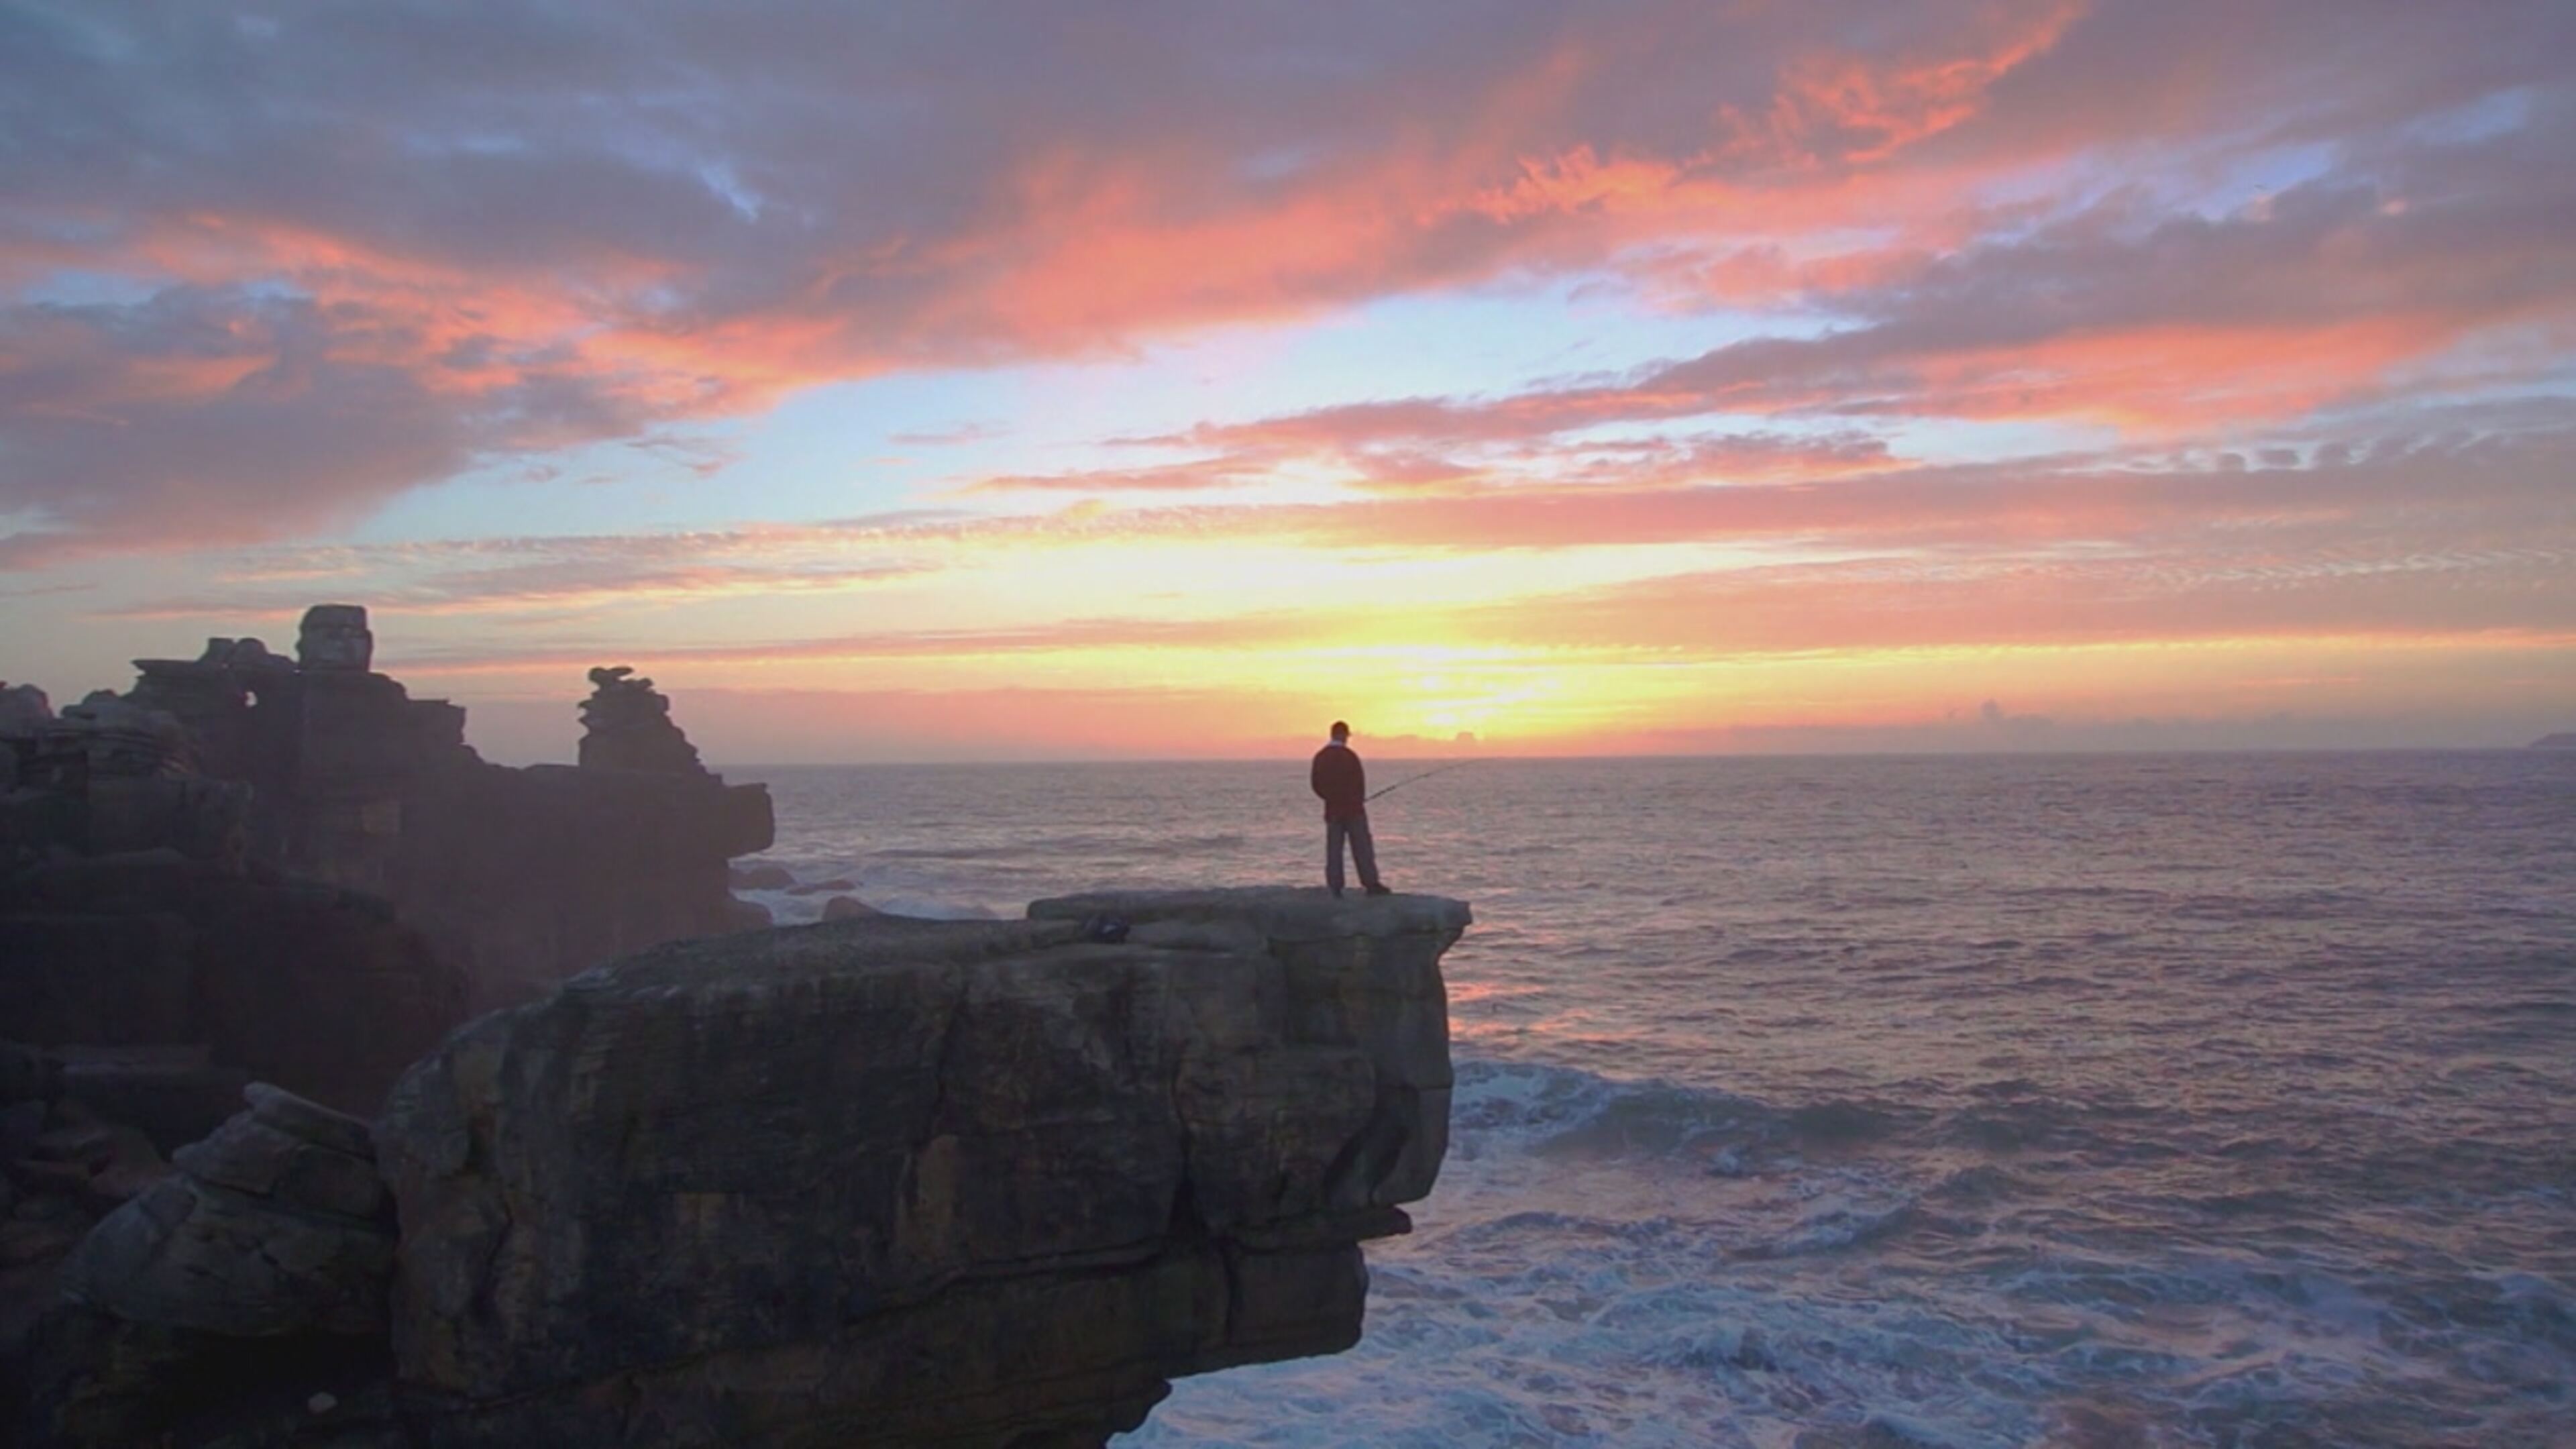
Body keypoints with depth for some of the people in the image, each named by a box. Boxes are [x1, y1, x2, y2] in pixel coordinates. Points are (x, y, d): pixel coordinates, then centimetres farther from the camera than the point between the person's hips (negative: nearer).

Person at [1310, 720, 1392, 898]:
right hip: (1353, 809, -5)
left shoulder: (1321, 757, 3)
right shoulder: (1348, 755, -12)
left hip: (1332, 810, 5)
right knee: (1362, 848, -1)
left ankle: (1335, 887, 3)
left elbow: (1316, 783, 6)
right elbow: (1359, 781, -10)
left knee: (1333, 850, 6)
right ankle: (1371, 884, -2)